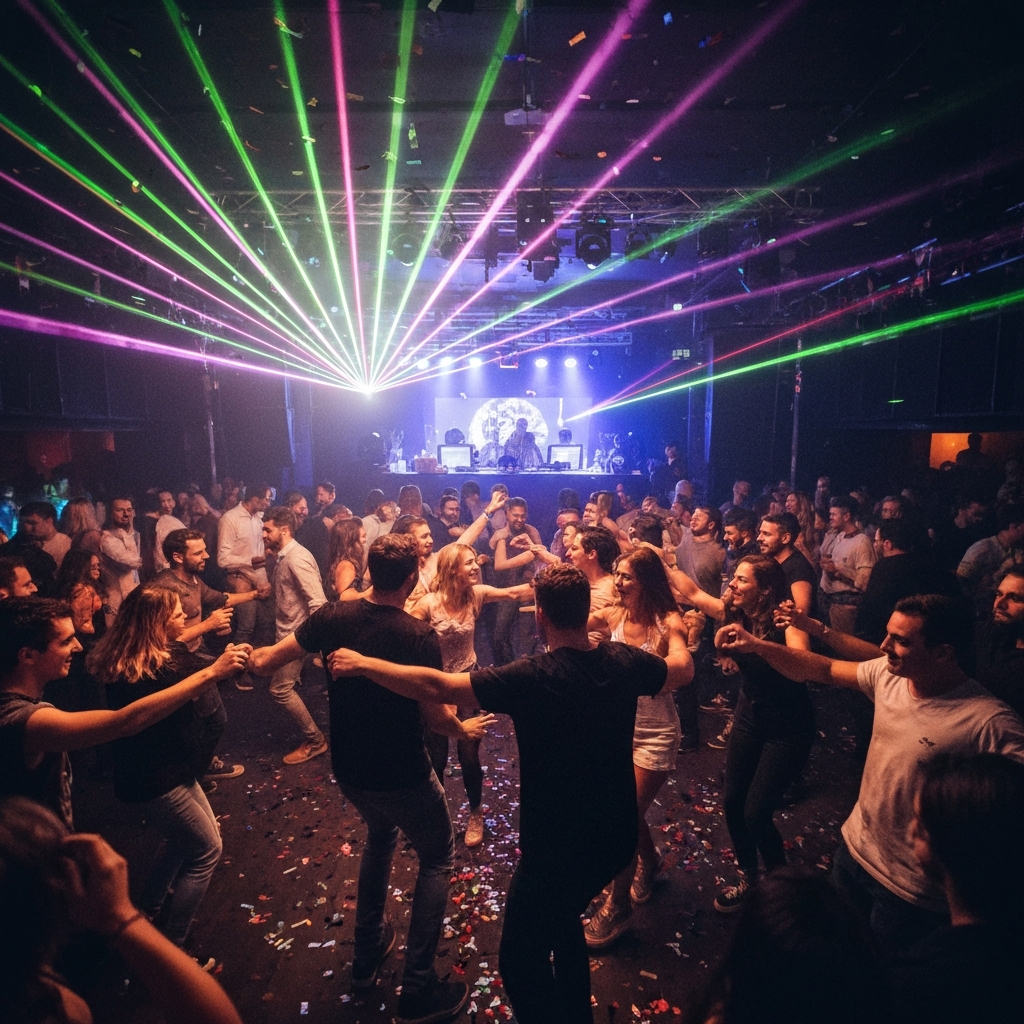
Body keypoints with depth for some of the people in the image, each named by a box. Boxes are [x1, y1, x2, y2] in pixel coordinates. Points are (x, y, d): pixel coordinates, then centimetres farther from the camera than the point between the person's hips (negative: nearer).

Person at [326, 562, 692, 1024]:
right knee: (561, 920, 32)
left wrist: (361, 664, -12)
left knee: (521, 960, 17)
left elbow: (436, 687, -25)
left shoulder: (532, 677, -27)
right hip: (616, 836, 7)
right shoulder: (625, 661, -11)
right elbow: (683, 669, 10)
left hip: (557, 847, -7)